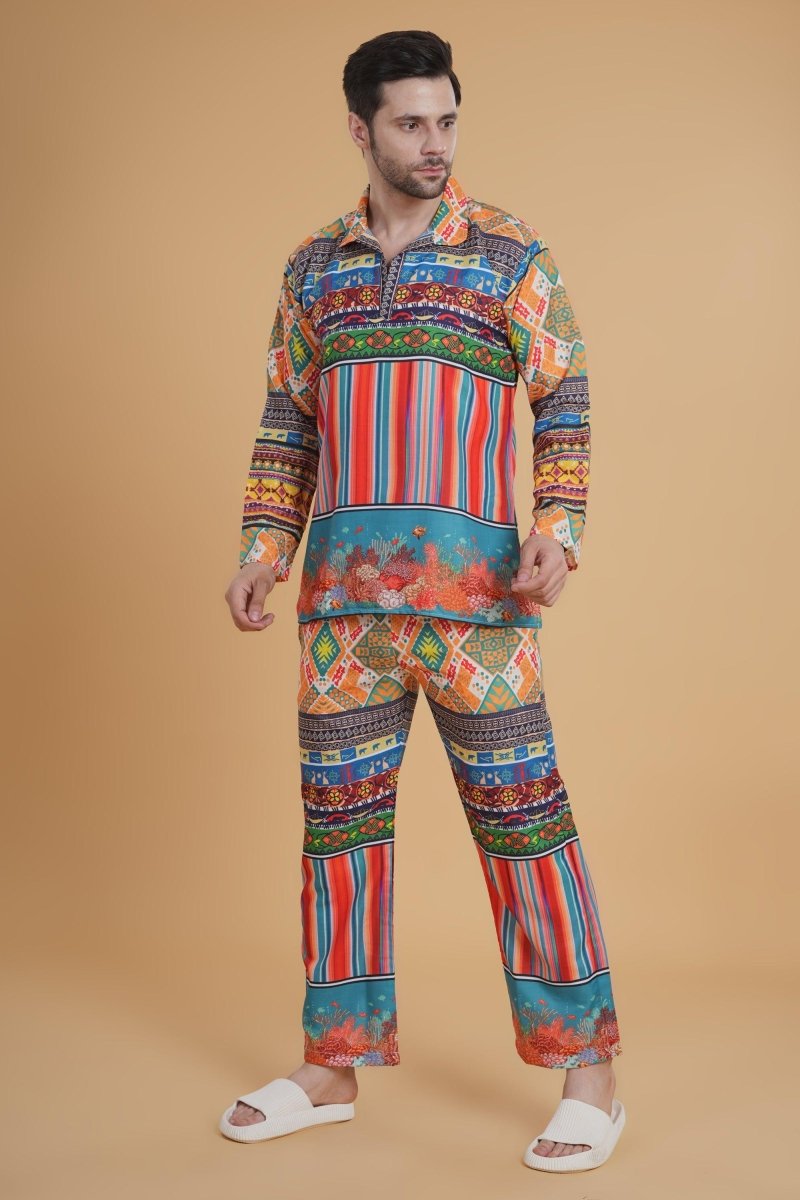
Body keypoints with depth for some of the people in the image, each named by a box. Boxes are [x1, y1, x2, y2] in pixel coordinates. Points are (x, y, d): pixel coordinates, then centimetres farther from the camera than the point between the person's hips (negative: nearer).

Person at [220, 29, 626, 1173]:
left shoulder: (512, 250, 3)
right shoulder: (313, 264, 14)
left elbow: (565, 402, 1)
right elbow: (288, 420, 16)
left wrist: (560, 532, -14)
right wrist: (263, 548, 4)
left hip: (472, 577, -4)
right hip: (344, 585, 4)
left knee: (519, 814, -4)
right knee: (339, 815, 8)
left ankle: (589, 1074, 6)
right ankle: (333, 1067, 20)